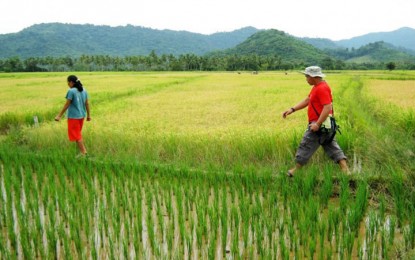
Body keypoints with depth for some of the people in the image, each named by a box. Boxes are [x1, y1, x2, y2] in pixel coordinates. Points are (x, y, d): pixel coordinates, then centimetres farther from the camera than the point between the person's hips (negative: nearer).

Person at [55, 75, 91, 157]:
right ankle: (83, 150, 21)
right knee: (78, 134, 19)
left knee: (76, 135, 3)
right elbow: (87, 103, 9)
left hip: (73, 116, -7)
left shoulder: (71, 91, -15)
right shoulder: (84, 90, 4)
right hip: (81, 115, 7)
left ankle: (83, 152, 4)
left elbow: (67, 105, -14)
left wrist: (59, 116, -7)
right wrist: (88, 115, 17)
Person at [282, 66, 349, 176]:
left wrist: (317, 124, -27)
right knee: (332, 147, 10)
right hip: (323, 124, 10)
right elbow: (307, 100, 18)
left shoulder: (322, 88, -18)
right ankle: (345, 170, 10)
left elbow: (328, 107, -26)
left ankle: (295, 170, 11)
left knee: (306, 145, 0)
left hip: (319, 124, -10)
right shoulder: (317, 87, 15)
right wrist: (292, 109, 8)